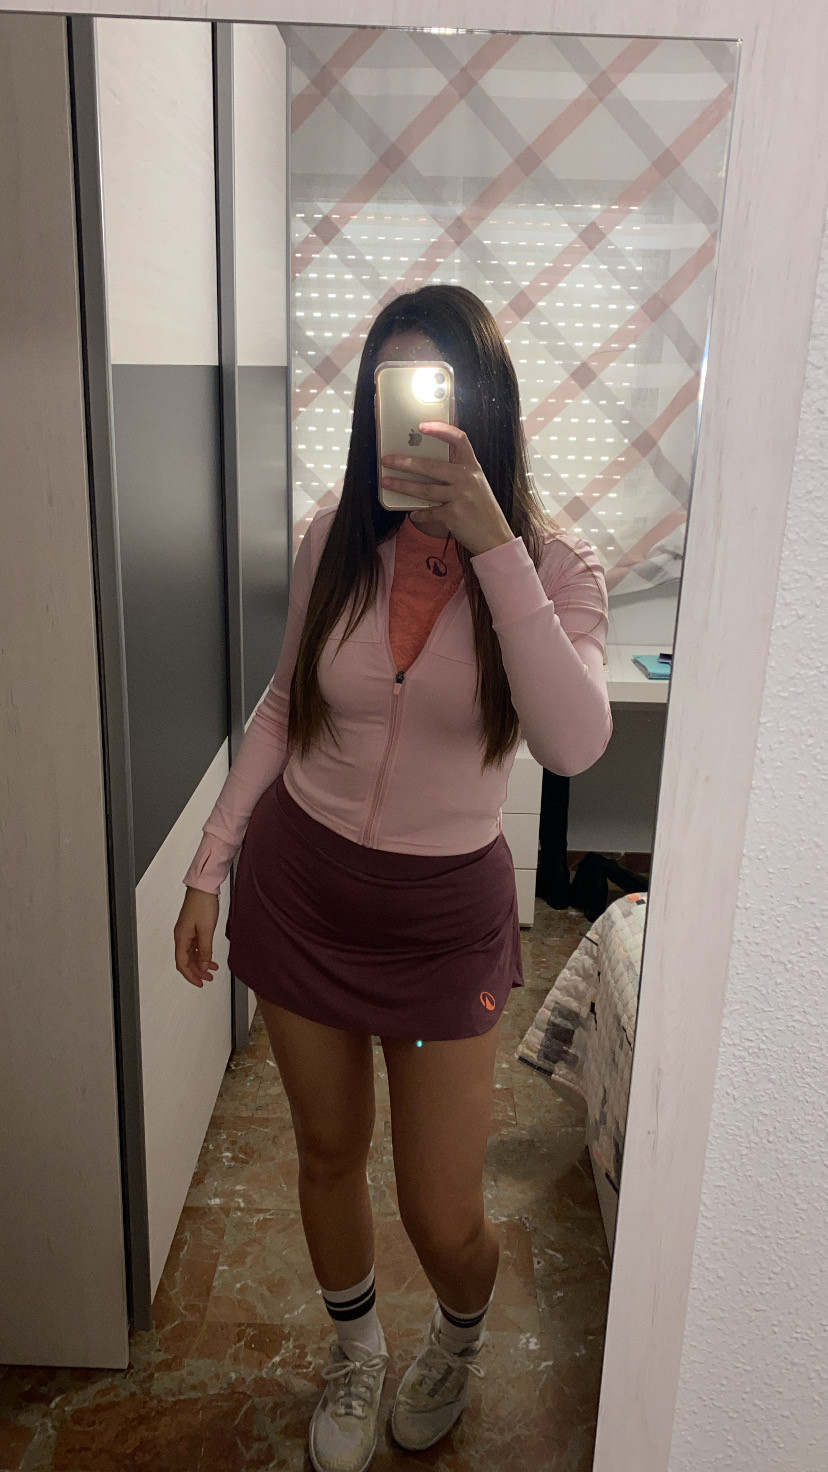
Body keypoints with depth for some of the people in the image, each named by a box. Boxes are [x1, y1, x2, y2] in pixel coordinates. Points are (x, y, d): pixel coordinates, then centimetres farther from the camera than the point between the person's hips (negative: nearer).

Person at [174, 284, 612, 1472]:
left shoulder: (554, 563, -12)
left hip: (444, 912, -2)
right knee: (328, 1152, 20)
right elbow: (286, 705, 6)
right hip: (299, 883, 3)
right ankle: (354, 1351, 53)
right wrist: (210, 863, 5)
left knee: (443, 1219, 8)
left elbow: (574, 744, -30)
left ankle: (461, 1334, 48)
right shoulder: (337, 537, -5)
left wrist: (491, 543, -32)